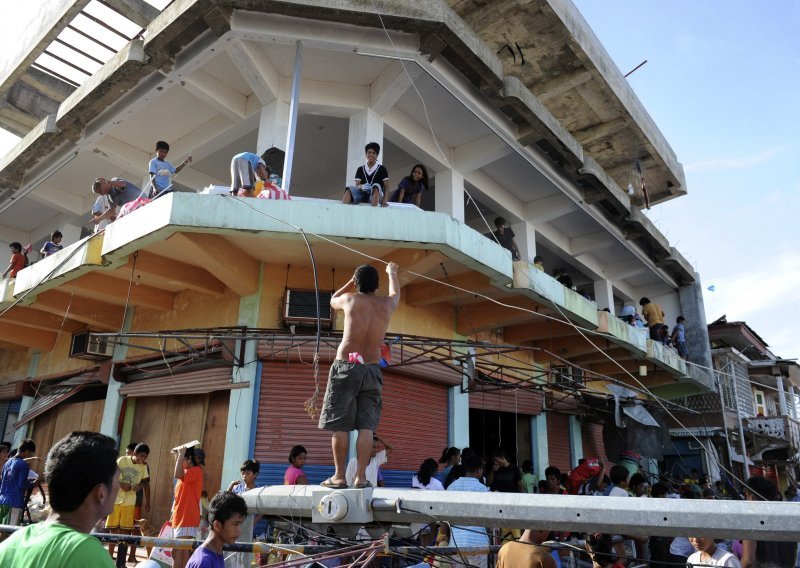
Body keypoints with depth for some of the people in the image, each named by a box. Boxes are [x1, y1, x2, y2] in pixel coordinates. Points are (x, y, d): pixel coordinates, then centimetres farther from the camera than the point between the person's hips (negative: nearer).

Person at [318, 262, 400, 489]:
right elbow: (396, 293, 33)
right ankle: (361, 476, 1)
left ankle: (339, 476, 2)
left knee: (340, 425, 1)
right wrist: (392, 273, 51)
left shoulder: (350, 299, 2)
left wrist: (352, 281, 34)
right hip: (372, 370, 2)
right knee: (366, 426, 2)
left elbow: (333, 300, 26)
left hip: (346, 366, -2)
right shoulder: (387, 305, 8)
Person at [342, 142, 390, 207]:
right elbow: (356, 186, 8)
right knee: (350, 188, -30)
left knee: (376, 186, -38)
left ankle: (374, 208, -61)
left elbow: (386, 187, 4)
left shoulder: (381, 168, 8)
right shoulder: (360, 169, 15)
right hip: (363, 195, 2)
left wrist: (384, 201, -12)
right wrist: (361, 186, -19)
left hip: (376, 196, -2)